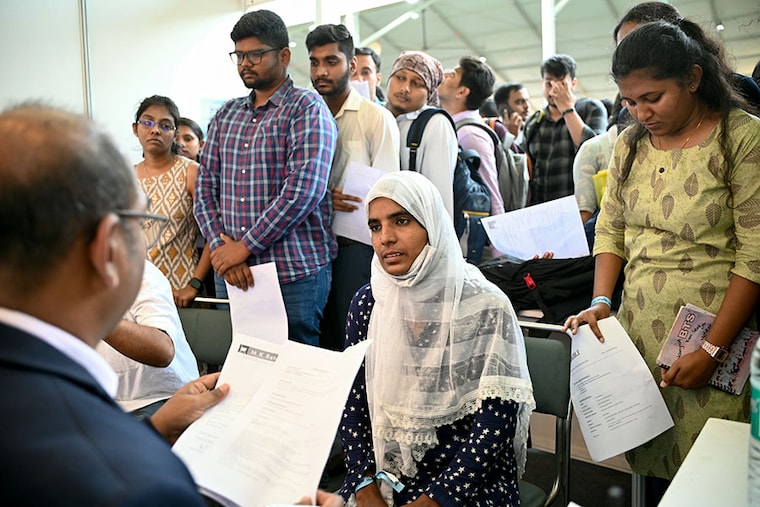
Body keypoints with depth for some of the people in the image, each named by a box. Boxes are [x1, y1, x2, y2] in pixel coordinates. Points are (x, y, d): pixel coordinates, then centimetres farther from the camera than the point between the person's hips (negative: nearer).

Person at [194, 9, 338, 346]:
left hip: (295, 272, -5)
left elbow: (303, 190, -17)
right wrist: (221, 248, -6)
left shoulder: (307, 109, -5)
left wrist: (245, 247, -14)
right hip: (230, 272, 6)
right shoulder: (225, 115, 14)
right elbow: (205, 188, 10)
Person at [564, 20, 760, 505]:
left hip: (712, 335, -4)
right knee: (650, 465, 10)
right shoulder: (630, 144, 9)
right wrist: (601, 301, -2)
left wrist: (711, 350, -14)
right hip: (638, 329, 5)